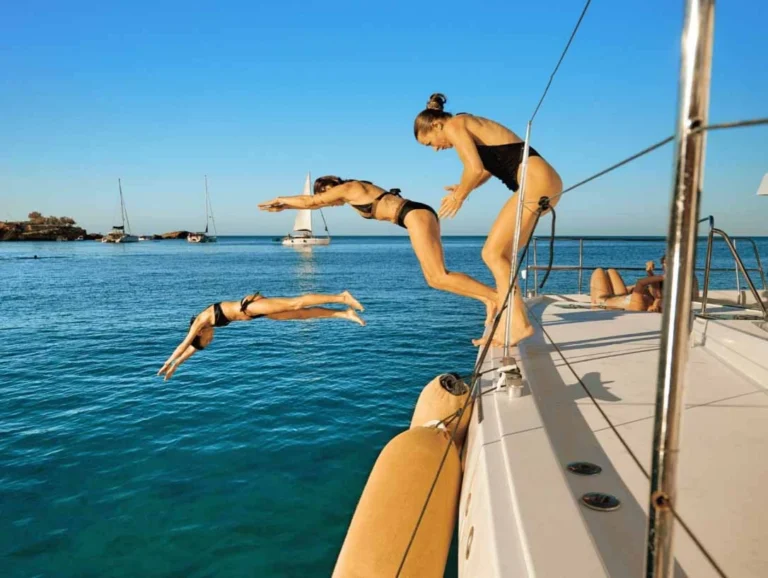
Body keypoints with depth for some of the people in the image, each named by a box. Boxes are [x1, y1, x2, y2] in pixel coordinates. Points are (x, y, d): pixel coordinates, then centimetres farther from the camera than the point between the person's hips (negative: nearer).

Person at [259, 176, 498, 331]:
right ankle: (489, 299, -4)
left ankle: (497, 296, -25)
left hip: (416, 215, -10)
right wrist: (283, 207, 43)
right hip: (421, 216, 10)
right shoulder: (351, 192, 27)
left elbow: (310, 201, 10)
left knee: (440, 277, -18)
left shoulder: (347, 187, 1)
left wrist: (281, 199, 25)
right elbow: (315, 204, 38)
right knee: (434, 279, 6)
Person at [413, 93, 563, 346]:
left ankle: (519, 324, -9)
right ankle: (506, 326, 14)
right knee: (500, 254, 12)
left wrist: (459, 196, 0)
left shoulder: (454, 125, -3)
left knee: (493, 253, -8)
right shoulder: (471, 126, 25)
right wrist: (464, 189, 18)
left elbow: (475, 168, -16)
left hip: (537, 183, -10)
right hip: (544, 182, 10)